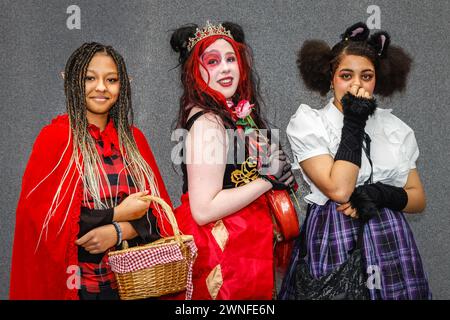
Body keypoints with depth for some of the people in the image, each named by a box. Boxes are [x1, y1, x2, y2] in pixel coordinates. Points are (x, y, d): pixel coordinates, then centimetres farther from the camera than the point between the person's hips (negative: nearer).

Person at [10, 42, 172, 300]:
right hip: (80, 283, -4)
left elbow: (157, 207, 3)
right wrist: (118, 214, -12)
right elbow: (46, 220, -12)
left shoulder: (133, 138, 5)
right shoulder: (56, 137, -8)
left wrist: (119, 232, -15)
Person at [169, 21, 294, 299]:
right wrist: (269, 178, -19)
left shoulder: (237, 114, 5)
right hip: (223, 249, -8)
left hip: (246, 242, 8)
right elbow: (204, 209, -26)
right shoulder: (208, 122, -20)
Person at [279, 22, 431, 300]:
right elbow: (338, 189, -17)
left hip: (391, 244, 4)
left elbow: (418, 199, 7)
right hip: (333, 243, -3)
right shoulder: (307, 123, -4)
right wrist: (354, 124, -13)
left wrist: (378, 194, -12)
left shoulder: (395, 128, 7)